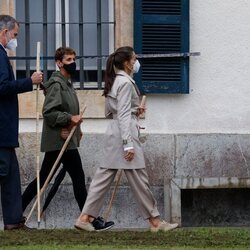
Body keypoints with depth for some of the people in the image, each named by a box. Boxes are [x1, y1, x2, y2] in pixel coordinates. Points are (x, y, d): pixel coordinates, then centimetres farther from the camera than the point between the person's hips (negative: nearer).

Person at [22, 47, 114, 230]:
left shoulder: (67, 83, 19)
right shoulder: (56, 83, -12)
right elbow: (48, 111, -19)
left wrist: (76, 128, 9)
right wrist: (70, 118, -22)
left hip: (56, 141, 10)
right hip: (61, 140, -10)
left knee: (42, 179, 11)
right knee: (78, 178, -6)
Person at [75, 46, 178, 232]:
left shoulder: (114, 81, 16)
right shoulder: (125, 83, -13)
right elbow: (123, 115, -19)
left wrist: (134, 111, 13)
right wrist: (128, 144, -22)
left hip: (114, 131, 10)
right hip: (124, 132, -10)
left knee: (104, 176, 8)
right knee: (138, 178, -2)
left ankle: (85, 217, 5)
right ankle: (155, 221, 4)